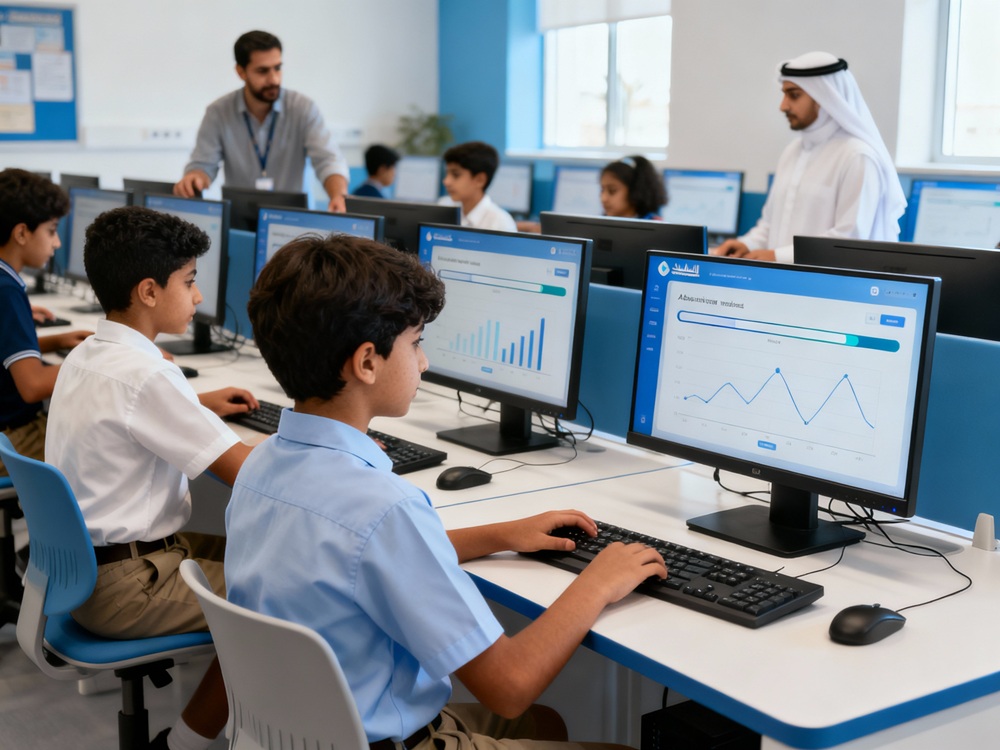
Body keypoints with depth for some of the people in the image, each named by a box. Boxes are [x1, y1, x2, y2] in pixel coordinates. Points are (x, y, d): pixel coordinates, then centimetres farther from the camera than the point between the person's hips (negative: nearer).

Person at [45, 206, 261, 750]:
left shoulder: (84, 357, 8)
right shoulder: (145, 374, -22)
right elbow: (243, 472, -21)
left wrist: (198, 405, 24)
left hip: (77, 566, 10)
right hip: (121, 587, -10)